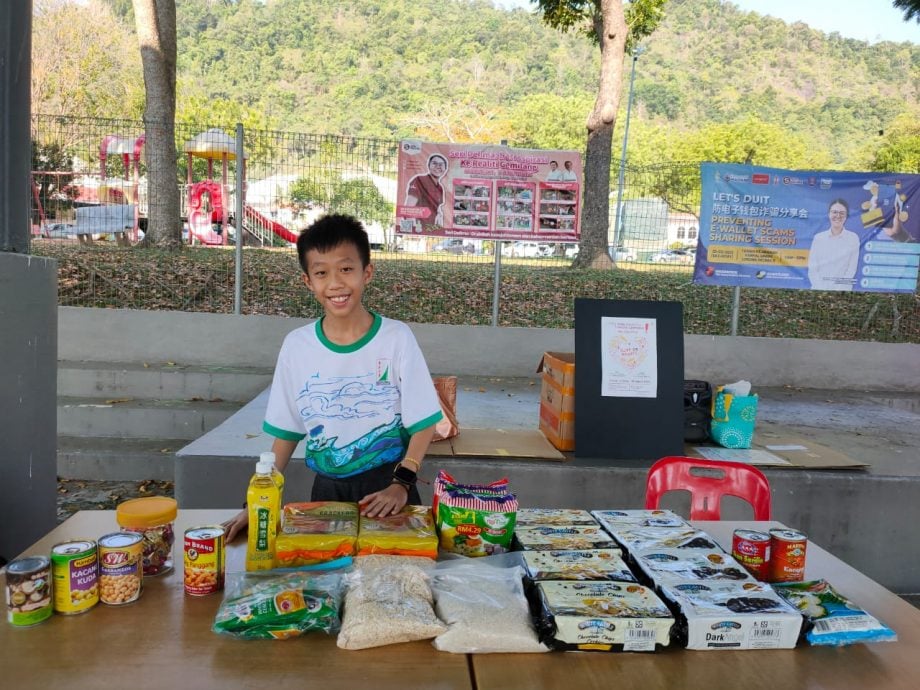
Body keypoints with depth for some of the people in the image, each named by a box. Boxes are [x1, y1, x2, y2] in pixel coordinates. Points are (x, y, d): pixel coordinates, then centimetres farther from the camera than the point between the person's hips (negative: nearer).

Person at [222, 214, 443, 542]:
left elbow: (423, 424, -6)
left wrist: (402, 484, -16)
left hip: (387, 486, -2)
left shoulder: (397, 338, -11)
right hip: (328, 489, 2)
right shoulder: (296, 345, -4)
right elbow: (286, 433, 3)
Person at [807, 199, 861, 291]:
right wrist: (821, 289, -7)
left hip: (841, 291, -1)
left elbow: (852, 269, 1)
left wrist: (837, 290, -9)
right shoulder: (818, 238, 7)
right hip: (819, 290, 1)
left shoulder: (853, 238, 4)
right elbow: (812, 269, 4)